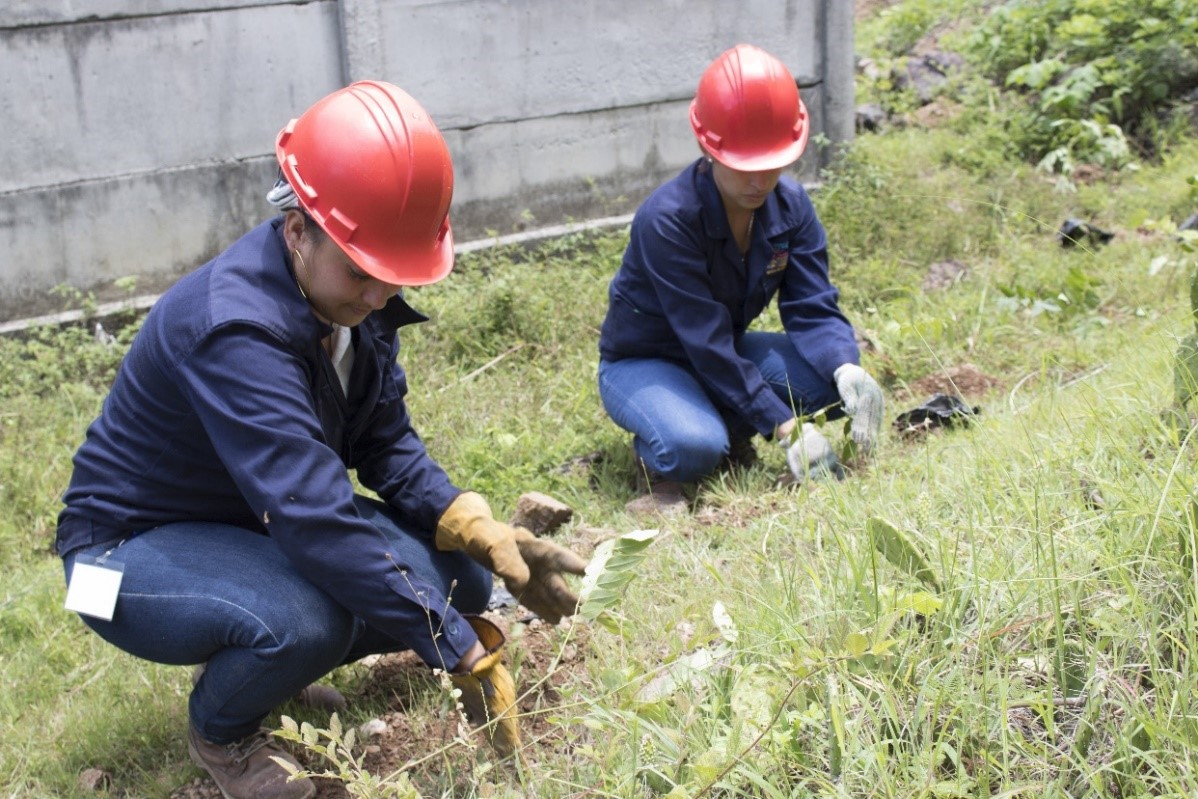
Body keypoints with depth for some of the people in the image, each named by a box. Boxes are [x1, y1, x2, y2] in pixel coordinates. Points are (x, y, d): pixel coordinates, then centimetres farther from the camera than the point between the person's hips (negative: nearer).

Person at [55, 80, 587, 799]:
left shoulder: (354, 295, -9)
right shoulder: (235, 329, -35)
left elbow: (386, 445, -3)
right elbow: (318, 523, -41)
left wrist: (482, 534, -20)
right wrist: (463, 650, -38)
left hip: (264, 524, 8)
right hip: (136, 549, -8)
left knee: (457, 578, -5)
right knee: (307, 617, -36)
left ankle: (264, 663, 15)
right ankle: (219, 729, -1)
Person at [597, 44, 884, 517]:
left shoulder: (791, 206, -11)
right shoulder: (666, 220, -30)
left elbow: (812, 311, -13)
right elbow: (707, 344, -31)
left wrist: (846, 370, -36)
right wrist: (786, 427, -33)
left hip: (726, 356, 6)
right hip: (642, 364, -6)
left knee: (838, 380, -18)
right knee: (695, 446, -37)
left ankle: (727, 429, 3)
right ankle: (657, 457, -1)